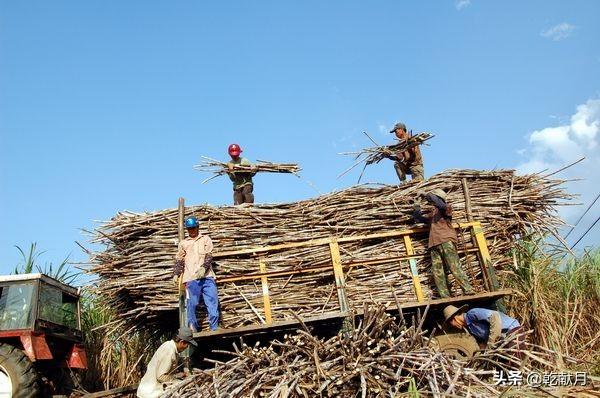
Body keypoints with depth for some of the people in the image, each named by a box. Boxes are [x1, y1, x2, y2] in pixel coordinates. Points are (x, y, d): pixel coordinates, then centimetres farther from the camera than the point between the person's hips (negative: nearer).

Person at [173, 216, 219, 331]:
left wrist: (204, 267, -15)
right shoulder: (183, 243, 18)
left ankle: (214, 327, 1)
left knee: (212, 301, -4)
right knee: (191, 303, -3)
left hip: (207, 276, 0)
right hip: (191, 278, 1)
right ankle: (192, 327, 5)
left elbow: (209, 255, 2)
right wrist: (176, 274, 2)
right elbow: (179, 260, 17)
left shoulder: (205, 239, 14)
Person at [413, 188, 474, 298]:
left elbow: (442, 206, -14)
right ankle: (445, 297, -5)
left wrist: (431, 197, -11)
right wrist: (417, 210, 17)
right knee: (437, 272, -3)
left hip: (446, 241, -7)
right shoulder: (432, 214, 31)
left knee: (454, 267, -17)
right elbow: (418, 219, 34)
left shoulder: (446, 209, 10)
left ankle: (469, 291, -18)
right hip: (434, 244, 7)